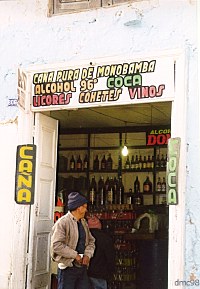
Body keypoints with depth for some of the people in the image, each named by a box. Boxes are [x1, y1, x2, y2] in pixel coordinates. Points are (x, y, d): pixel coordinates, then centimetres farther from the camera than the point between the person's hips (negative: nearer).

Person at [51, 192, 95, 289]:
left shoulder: (84, 222, 13)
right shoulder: (62, 222, -13)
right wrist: (75, 255, -17)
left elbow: (91, 241, 19)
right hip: (68, 267, -7)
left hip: (82, 267, 7)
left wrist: (87, 254, -1)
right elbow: (56, 245, -20)